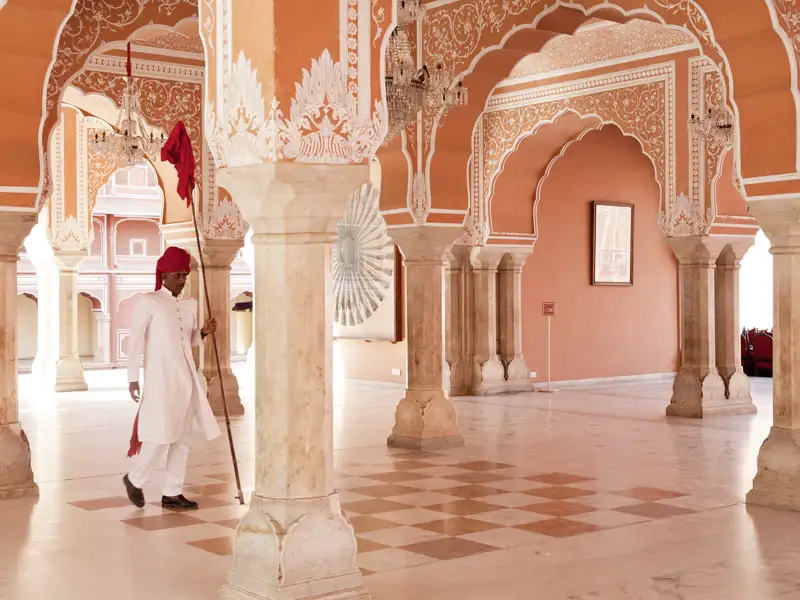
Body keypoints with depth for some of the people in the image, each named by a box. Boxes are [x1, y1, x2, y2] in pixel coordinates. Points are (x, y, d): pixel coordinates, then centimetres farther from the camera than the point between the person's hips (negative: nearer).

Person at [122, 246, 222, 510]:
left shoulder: (190, 304, 12)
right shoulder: (148, 302, -5)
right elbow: (135, 341, -7)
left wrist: (204, 332, 0)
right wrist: (133, 378, -11)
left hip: (186, 378, 6)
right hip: (160, 378, -6)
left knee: (183, 437, 6)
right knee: (162, 435, -8)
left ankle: (172, 493, 14)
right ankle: (135, 479, 15)